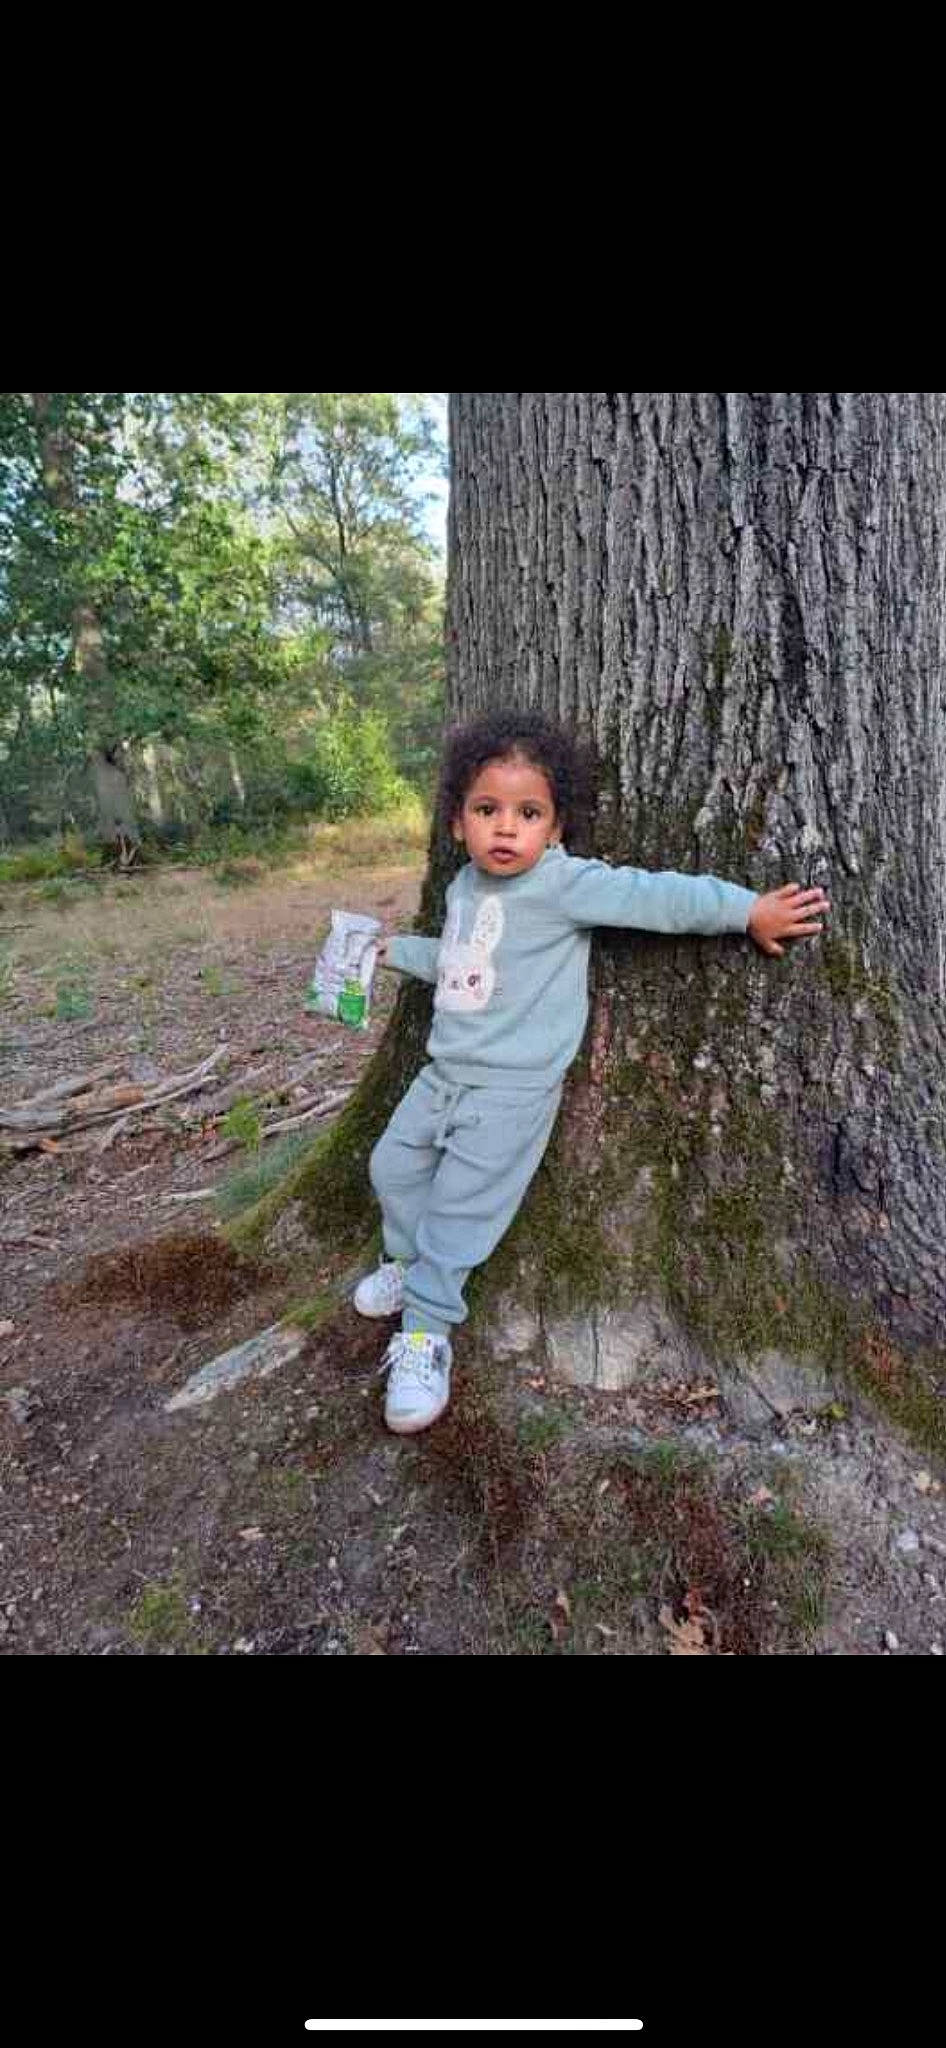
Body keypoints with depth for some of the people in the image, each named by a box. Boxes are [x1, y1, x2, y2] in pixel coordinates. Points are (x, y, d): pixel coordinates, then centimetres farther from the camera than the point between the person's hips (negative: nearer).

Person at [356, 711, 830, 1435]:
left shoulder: (561, 882, -18)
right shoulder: (465, 887, 7)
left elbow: (655, 896, -21)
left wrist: (749, 909, -23)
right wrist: (393, 949, 31)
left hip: (511, 1089, -8)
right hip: (444, 1071, 8)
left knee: (460, 1206, -3)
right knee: (393, 1167, 19)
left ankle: (427, 1331, 18)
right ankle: (411, 1261, 45)